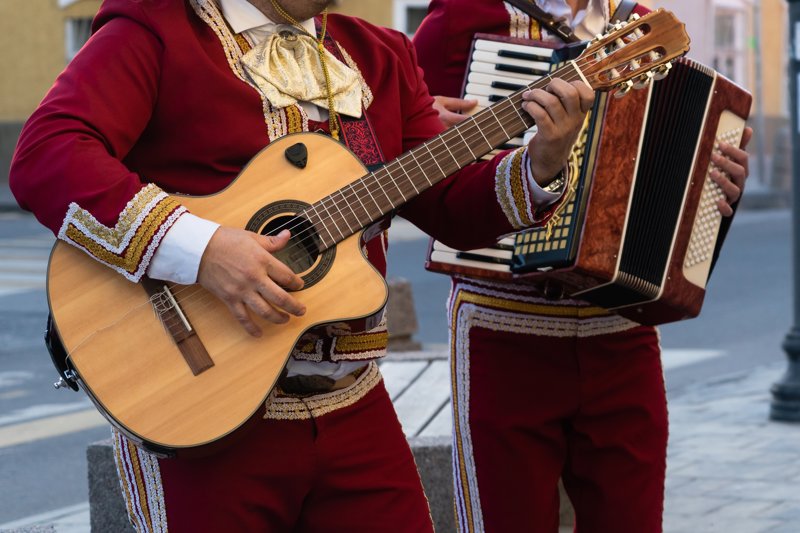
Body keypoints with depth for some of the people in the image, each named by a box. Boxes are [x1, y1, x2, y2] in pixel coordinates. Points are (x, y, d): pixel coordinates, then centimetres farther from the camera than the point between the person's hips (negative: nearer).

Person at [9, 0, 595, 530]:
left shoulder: (379, 56, 14)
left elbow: (453, 208, 12)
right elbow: (43, 157, -22)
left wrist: (540, 165, -8)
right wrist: (199, 247, -30)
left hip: (353, 404, 6)